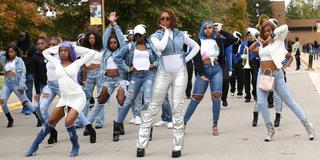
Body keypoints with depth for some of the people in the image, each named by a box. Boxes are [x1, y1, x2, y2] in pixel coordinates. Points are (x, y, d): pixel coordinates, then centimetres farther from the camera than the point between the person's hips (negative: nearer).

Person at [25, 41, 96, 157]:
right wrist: (57, 47, 12)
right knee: (50, 121, 9)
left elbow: (92, 53, -5)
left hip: (77, 97, -5)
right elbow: (45, 52, 22)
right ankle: (35, 146, 21)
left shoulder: (76, 63, -2)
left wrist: (76, 48, 0)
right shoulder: (57, 63, 8)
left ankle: (75, 146, 2)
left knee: (68, 122, -21)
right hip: (64, 98, 5)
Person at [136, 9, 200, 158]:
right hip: (163, 73, -1)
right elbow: (161, 47, -21)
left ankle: (178, 146, 4)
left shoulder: (180, 34, 7)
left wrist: (186, 59, 2)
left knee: (178, 108, 1)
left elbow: (196, 46, 16)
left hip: (180, 73, 1)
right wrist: (166, 31, -9)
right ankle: (141, 145, 2)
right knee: (152, 108, -1)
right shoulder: (156, 36, 1)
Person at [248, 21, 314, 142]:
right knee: (261, 103, -5)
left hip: (276, 75, -5)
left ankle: (308, 126, 6)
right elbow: (250, 49, 23)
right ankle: (270, 130, 8)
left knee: (289, 101, -2)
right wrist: (258, 41, 12)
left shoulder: (278, 40, 0)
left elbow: (284, 27, -15)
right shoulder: (263, 45, 15)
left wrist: (272, 35, -5)